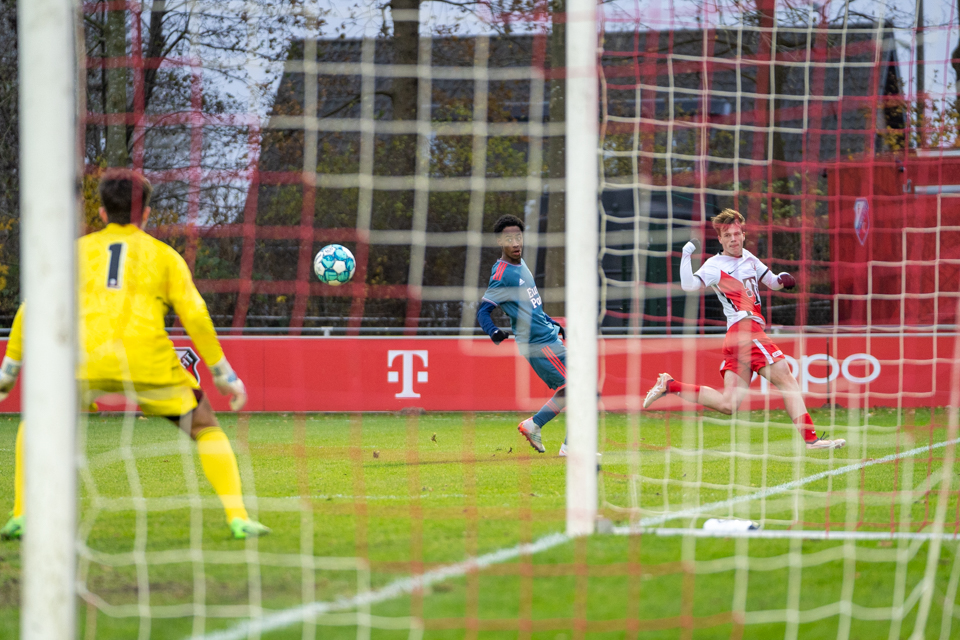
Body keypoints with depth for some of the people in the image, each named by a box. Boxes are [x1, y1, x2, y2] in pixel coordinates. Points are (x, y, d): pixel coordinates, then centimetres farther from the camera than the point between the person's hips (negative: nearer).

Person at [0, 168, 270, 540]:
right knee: (206, 428, 18)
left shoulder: (78, 249, 20)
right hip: (148, 362, -1)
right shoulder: (164, 255, 17)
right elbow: (196, 317, 10)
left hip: (86, 361, 1)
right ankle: (238, 517, 4)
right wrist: (224, 375, 16)